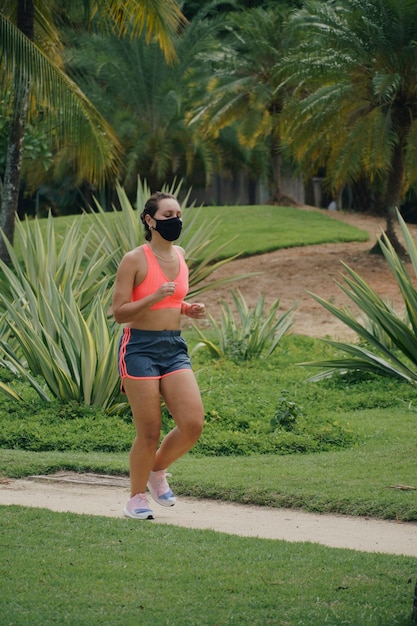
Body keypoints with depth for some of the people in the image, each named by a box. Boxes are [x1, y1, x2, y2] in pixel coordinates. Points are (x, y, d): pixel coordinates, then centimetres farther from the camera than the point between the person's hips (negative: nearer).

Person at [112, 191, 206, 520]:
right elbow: (119, 312, -11)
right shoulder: (134, 260, -9)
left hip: (174, 348, 6)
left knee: (193, 424, -7)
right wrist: (154, 298, -25)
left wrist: (188, 309, 4)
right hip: (140, 348, -6)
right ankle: (136, 497, 17)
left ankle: (157, 470, 20)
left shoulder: (179, 255, 10)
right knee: (150, 432, -4)